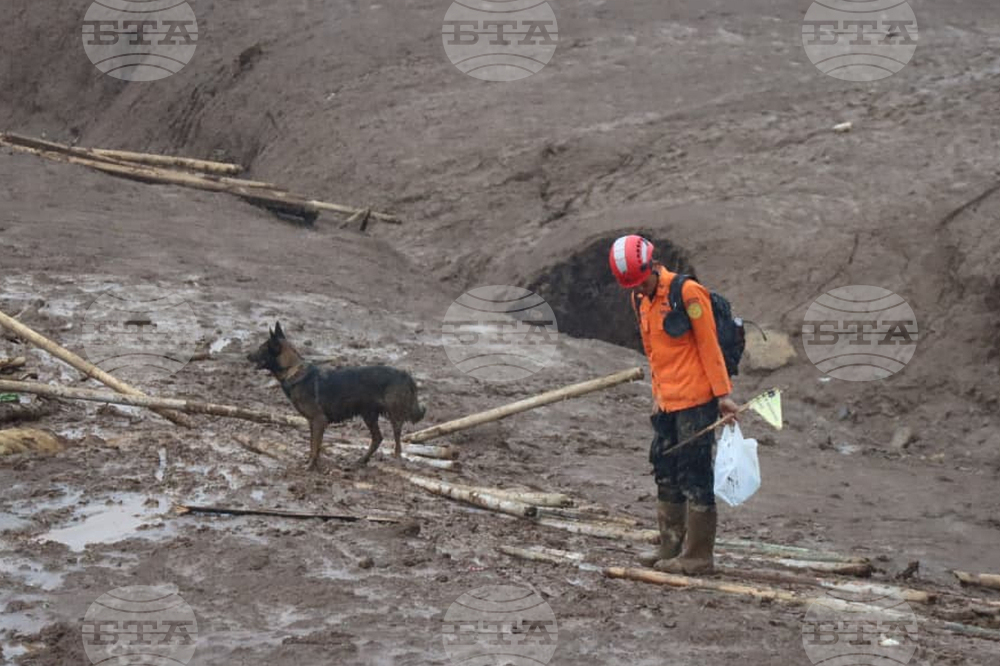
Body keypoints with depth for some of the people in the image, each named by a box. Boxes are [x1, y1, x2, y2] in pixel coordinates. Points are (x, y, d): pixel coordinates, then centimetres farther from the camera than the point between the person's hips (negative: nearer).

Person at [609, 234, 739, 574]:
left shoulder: (688, 292, -13)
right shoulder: (641, 300, 12)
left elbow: (709, 345, -12)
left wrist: (723, 394, -12)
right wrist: (657, 395, 18)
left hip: (696, 400, -8)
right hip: (667, 405, 8)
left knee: (695, 477, -5)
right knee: (666, 474, 13)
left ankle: (698, 556, 0)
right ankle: (672, 547, 23)